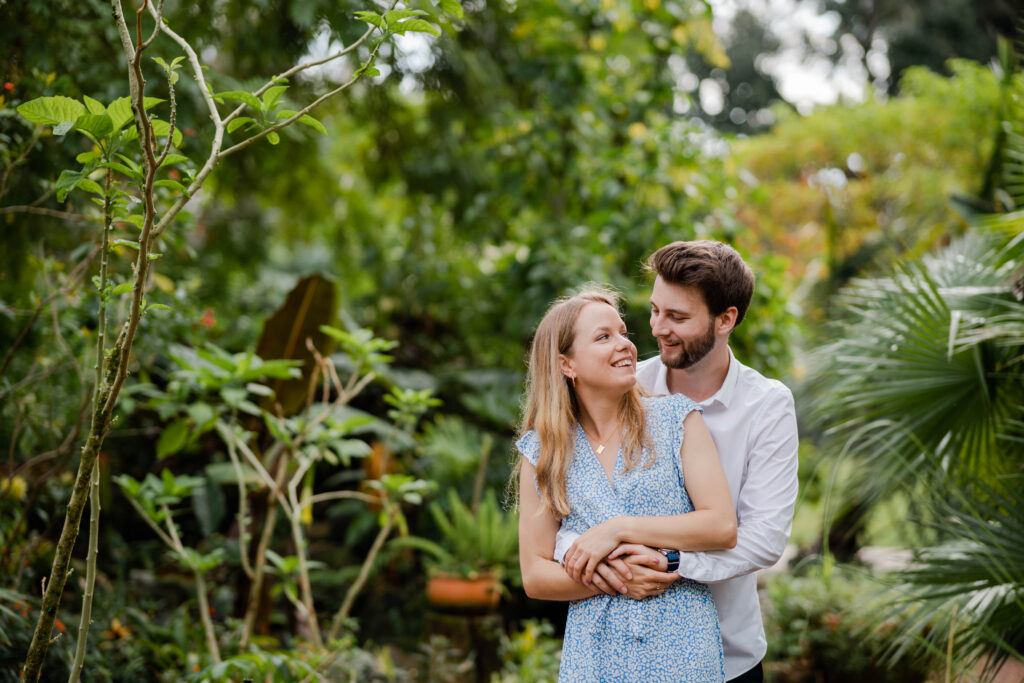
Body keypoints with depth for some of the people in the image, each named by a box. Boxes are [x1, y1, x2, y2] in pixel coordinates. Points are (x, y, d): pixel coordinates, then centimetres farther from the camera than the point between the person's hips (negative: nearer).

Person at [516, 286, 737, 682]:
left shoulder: (677, 420, 0)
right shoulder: (541, 452, 3)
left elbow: (723, 527, -8)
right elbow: (534, 577, 2)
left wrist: (619, 528, -14)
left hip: (682, 647, -1)